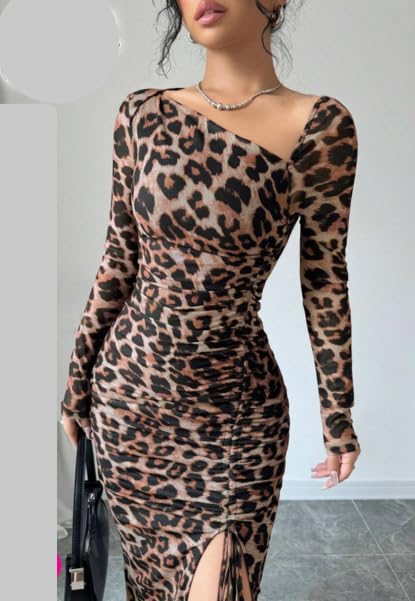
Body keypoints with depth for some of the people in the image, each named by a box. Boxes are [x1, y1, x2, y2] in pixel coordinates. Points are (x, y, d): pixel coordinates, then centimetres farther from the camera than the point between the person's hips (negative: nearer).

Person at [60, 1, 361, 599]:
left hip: (235, 407, -3)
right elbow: (118, 260, 3)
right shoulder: (142, 113, -3)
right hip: (127, 391, 4)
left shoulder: (321, 125, -11)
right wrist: (77, 380, 8)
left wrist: (339, 417, 1)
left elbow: (326, 282, -6)